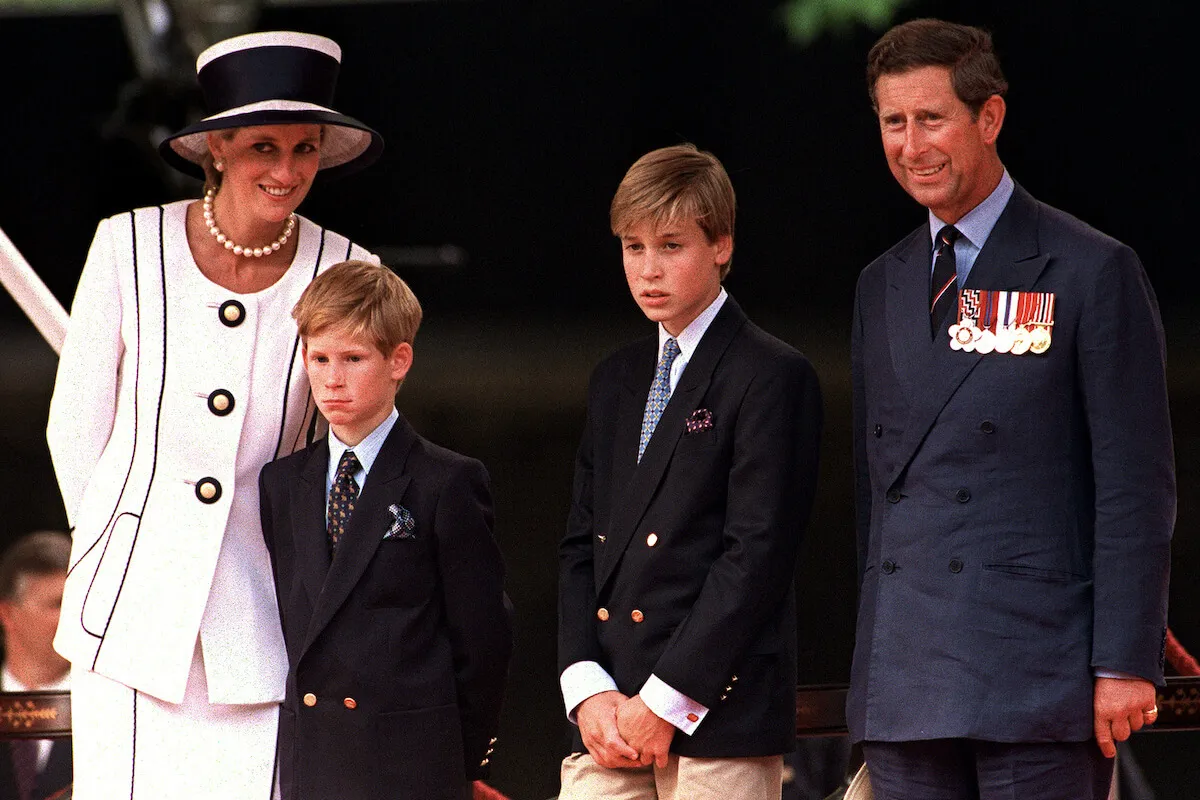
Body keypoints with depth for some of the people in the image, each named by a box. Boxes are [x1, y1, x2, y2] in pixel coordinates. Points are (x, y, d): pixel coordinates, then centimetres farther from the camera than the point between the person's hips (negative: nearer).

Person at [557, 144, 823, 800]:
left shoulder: (772, 377, -4)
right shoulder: (615, 381, 19)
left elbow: (757, 554, -11)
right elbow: (580, 546, 16)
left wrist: (665, 702, -14)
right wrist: (587, 689, 0)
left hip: (719, 717, -6)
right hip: (608, 724, 6)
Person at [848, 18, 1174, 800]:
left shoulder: (1094, 273, -2)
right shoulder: (883, 286, 17)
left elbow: (1136, 485, -5)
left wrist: (1125, 663, -11)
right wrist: (874, 662, 14)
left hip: (1037, 678, -6)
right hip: (903, 691, 6)